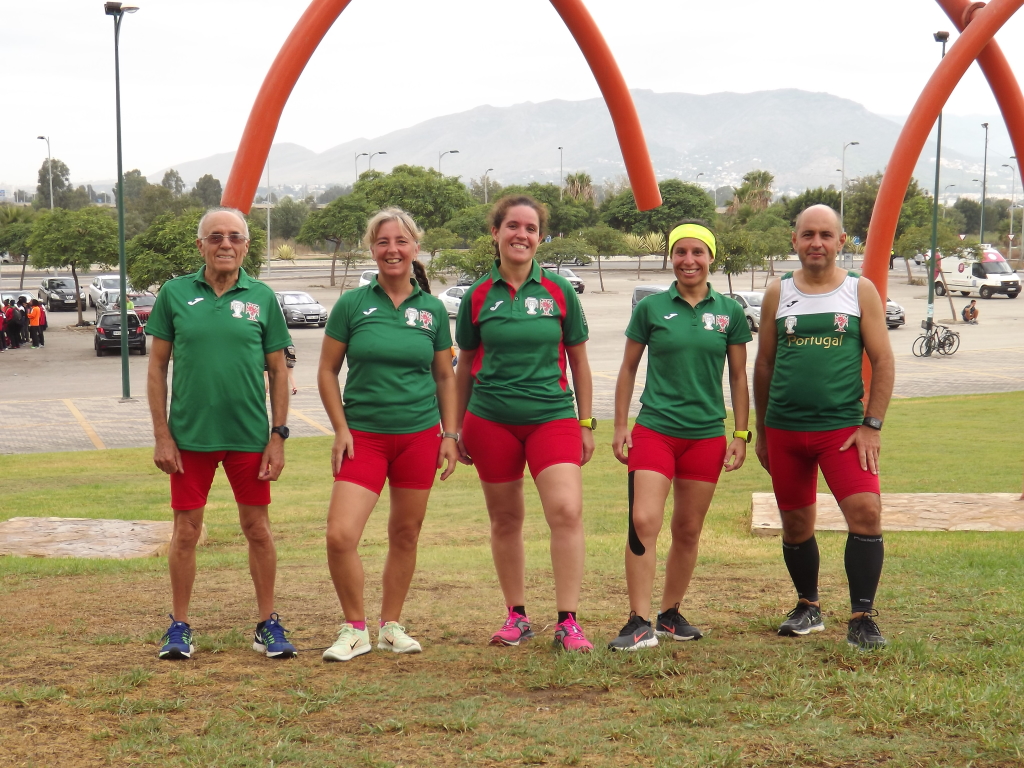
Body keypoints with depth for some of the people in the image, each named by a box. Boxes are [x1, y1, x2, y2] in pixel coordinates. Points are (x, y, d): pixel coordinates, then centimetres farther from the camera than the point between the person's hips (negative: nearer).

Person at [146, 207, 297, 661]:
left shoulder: (262, 298, 2)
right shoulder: (175, 294, 0)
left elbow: (278, 370, 5)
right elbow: (157, 366, 3)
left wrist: (278, 436, -1)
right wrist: (162, 435, -3)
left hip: (249, 436, 0)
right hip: (189, 436, 0)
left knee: (258, 530, 7)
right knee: (186, 531, 5)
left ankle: (268, 624, 19)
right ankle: (179, 627, 18)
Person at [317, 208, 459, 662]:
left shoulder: (432, 309, 5)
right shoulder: (352, 305, -1)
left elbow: (445, 376, 13)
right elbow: (327, 372, 4)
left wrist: (450, 434, 7)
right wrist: (340, 429, -4)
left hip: (419, 435, 2)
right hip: (364, 435, -2)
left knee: (405, 535, 8)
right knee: (340, 536, -13)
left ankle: (390, 626, 24)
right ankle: (355, 629, 5)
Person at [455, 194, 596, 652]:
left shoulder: (559, 292, 3)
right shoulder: (478, 297, 4)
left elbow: (578, 361, 10)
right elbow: (465, 367, 13)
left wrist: (586, 423, 8)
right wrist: (457, 428, 13)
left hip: (552, 417, -1)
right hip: (491, 421, 1)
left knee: (567, 511, -16)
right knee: (505, 519, 8)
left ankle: (567, 622, -11)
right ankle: (516, 617, 23)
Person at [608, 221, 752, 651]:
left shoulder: (729, 312, 4)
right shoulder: (651, 308, 1)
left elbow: (738, 377, 10)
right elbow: (628, 368, 8)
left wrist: (741, 434, 6)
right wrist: (620, 426, 4)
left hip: (707, 434, 2)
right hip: (654, 430, -2)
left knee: (688, 531, 8)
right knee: (643, 522, -15)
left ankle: (670, 615, 22)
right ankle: (640, 623, -13)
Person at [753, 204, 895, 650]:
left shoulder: (861, 292, 2)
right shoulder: (778, 294, 7)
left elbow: (883, 362, 1)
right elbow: (764, 365, 13)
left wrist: (872, 425, -7)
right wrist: (761, 432, 12)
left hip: (843, 426, -2)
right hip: (784, 429, 2)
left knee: (866, 513, -17)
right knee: (795, 524, 11)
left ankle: (862, 618, -9)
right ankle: (808, 608, 31)